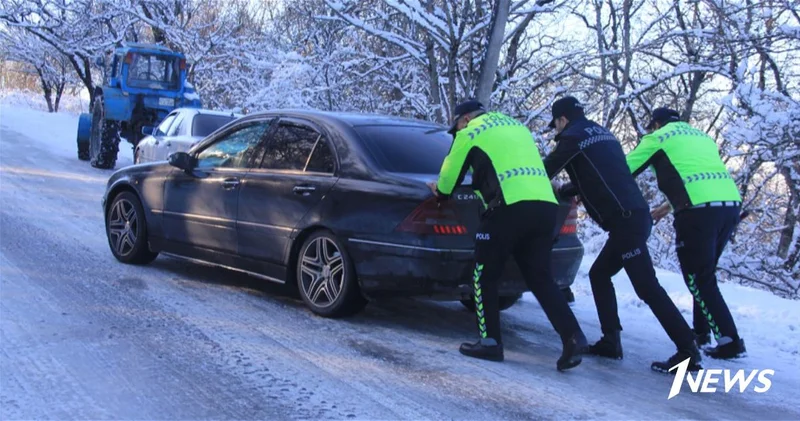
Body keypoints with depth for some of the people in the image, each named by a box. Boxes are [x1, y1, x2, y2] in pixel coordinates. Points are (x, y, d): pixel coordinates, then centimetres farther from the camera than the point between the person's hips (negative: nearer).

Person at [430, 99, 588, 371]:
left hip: (510, 207, -7)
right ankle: (573, 338, -2)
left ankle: (490, 342, 9)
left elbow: (450, 172, 16)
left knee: (484, 277, 8)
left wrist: (440, 191, 38)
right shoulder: (517, 127, 30)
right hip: (545, 206, 7)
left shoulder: (470, 132, 9)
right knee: (540, 278, 10)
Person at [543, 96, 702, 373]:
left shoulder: (573, 136, -1)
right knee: (599, 274, 17)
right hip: (635, 215, 9)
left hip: (625, 219, -9)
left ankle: (687, 351, -10)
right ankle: (611, 341, 15)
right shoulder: (601, 134, 25)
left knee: (647, 286, -10)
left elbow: (545, 170, 5)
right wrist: (563, 192, 38)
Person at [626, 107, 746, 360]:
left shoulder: (658, 137, 10)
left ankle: (730, 341, -3)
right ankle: (701, 331, 27)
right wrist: (670, 206, 40)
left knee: (698, 279, 1)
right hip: (731, 204, 7)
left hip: (700, 210, -7)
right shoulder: (702, 137, 30)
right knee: (704, 274, 21)